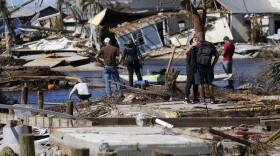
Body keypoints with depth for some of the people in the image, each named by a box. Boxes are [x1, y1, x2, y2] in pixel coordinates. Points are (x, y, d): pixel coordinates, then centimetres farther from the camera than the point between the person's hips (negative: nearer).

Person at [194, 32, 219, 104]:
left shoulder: (197, 45, -9)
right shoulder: (210, 45, 4)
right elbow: (217, 55, 6)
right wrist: (213, 65, 10)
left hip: (199, 67, -4)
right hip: (208, 68, 4)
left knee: (200, 84, 2)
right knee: (209, 83, 13)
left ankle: (203, 100, -2)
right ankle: (212, 99, 12)